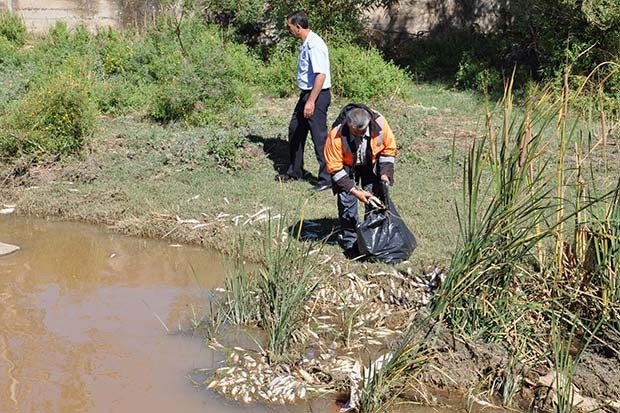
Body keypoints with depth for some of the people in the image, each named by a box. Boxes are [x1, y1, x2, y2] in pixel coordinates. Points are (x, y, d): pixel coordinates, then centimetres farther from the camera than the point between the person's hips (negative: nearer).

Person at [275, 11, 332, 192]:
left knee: (319, 136, -5)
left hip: (317, 95, -11)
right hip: (306, 94, 11)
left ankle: (327, 178, 3)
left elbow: (321, 75, -26)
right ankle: (294, 172, 31)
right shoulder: (305, 43, 11)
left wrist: (311, 101, -27)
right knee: (295, 130, 18)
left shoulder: (314, 44, -19)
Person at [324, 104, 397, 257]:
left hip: (372, 163, 2)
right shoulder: (337, 135, -38)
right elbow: (335, 168, -27)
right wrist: (355, 191, -30)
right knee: (347, 201, -11)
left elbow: (389, 148, -11)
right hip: (347, 166, -2)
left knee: (376, 199, -1)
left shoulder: (379, 122, -32)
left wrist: (385, 173, -18)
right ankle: (350, 243, 1)